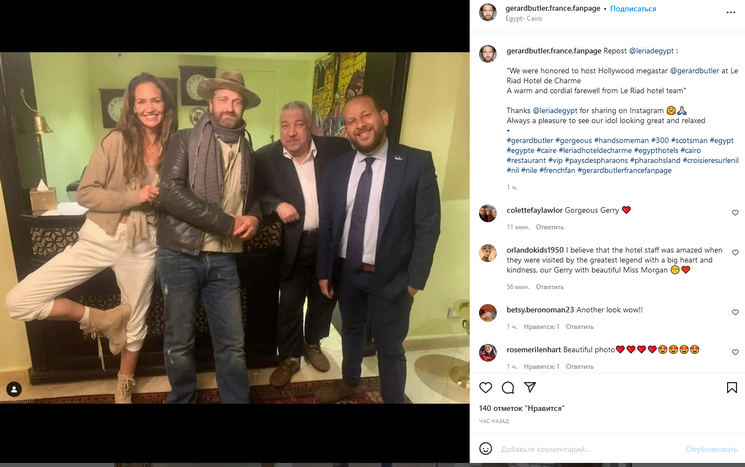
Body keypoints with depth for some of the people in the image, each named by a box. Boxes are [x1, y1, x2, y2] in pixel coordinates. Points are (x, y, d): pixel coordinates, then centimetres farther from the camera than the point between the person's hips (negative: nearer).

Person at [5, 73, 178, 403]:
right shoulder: (115, 141, -8)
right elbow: (85, 194, -10)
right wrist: (134, 197, -20)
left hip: (143, 246, 1)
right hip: (99, 239, -1)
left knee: (135, 321, 15)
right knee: (18, 301, -11)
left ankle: (124, 388, 41)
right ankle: (100, 319, 10)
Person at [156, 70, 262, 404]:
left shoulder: (247, 152, 11)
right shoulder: (186, 140, -2)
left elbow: (252, 197, 23)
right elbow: (170, 191, -16)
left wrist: (254, 218, -2)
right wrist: (227, 223, -17)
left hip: (224, 260, 3)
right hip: (180, 255, -3)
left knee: (232, 343, 7)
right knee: (179, 342, 10)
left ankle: (237, 400, 23)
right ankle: (182, 399, 32)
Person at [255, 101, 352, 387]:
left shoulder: (336, 149, -6)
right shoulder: (266, 157, -7)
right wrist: (277, 205, -22)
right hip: (293, 244, -1)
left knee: (324, 298, 19)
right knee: (289, 305, 10)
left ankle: (313, 344, 44)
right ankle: (290, 357, 31)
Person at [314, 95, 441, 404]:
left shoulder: (417, 163, -12)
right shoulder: (337, 167, 1)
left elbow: (428, 226, -11)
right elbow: (326, 223, 6)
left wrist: (415, 280, -13)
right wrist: (324, 271, 6)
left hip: (390, 277, -4)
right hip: (347, 273, 5)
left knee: (390, 348, 9)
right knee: (351, 331, 24)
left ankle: (394, 399, 33)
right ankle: (350, 383, 50)